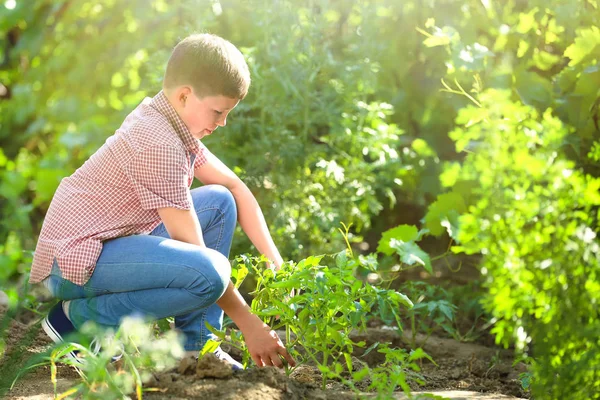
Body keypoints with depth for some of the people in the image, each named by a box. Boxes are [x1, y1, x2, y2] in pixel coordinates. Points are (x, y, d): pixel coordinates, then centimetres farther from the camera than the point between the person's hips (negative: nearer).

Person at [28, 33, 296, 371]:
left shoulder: (174, 123, 10)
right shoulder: (159, 145, -21)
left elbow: (236, 187, 13)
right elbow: (191, 248, -19)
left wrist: (275, 263, 4)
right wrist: (249, 324, -15)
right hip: (76, 259, -10)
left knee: (220, 201, 8)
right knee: (211, 272, -30)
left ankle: (195, 344, 4)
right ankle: (82, 318, -10)